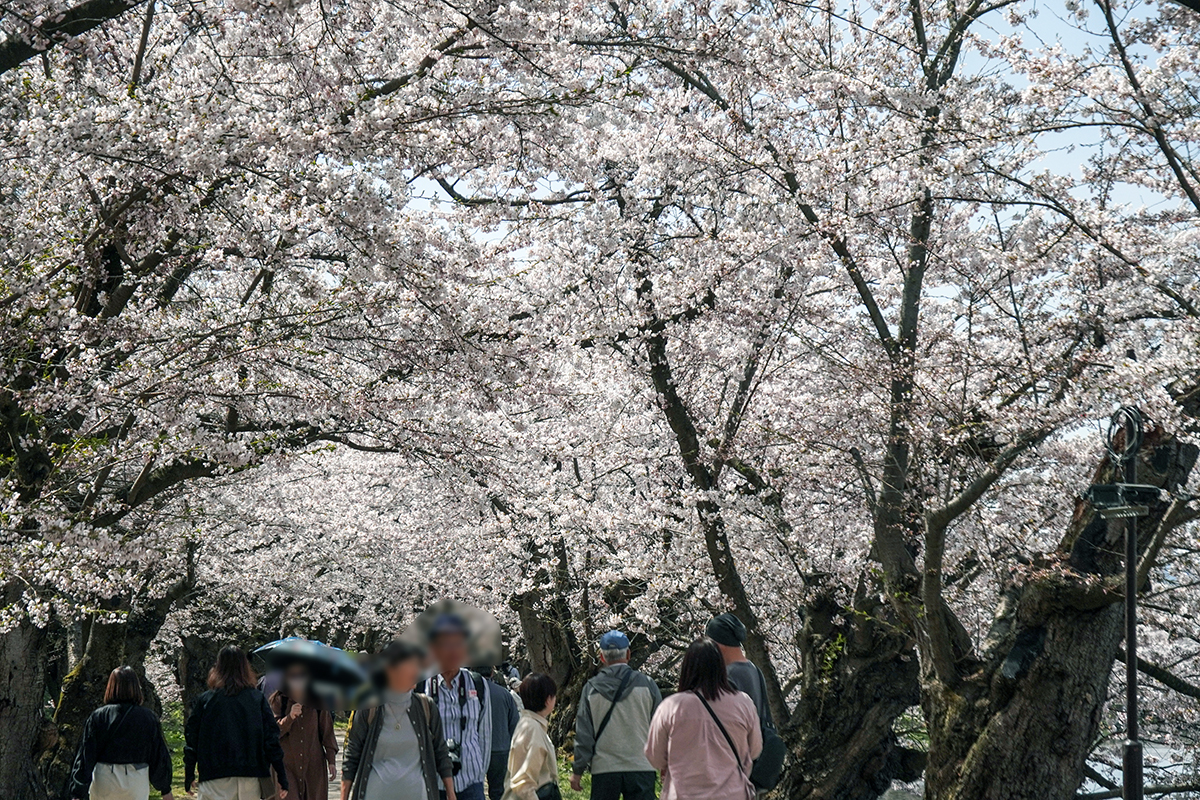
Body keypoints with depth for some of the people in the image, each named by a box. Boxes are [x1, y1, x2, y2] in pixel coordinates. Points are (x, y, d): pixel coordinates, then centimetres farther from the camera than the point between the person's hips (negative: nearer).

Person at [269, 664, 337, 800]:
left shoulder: (318, 701, 8)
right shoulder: (277, 701, 2)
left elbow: (327, 731, 11)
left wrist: (331, 761, 6)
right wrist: (289, 717, -21)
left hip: (314, 766, 2)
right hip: (286, 764, -2)